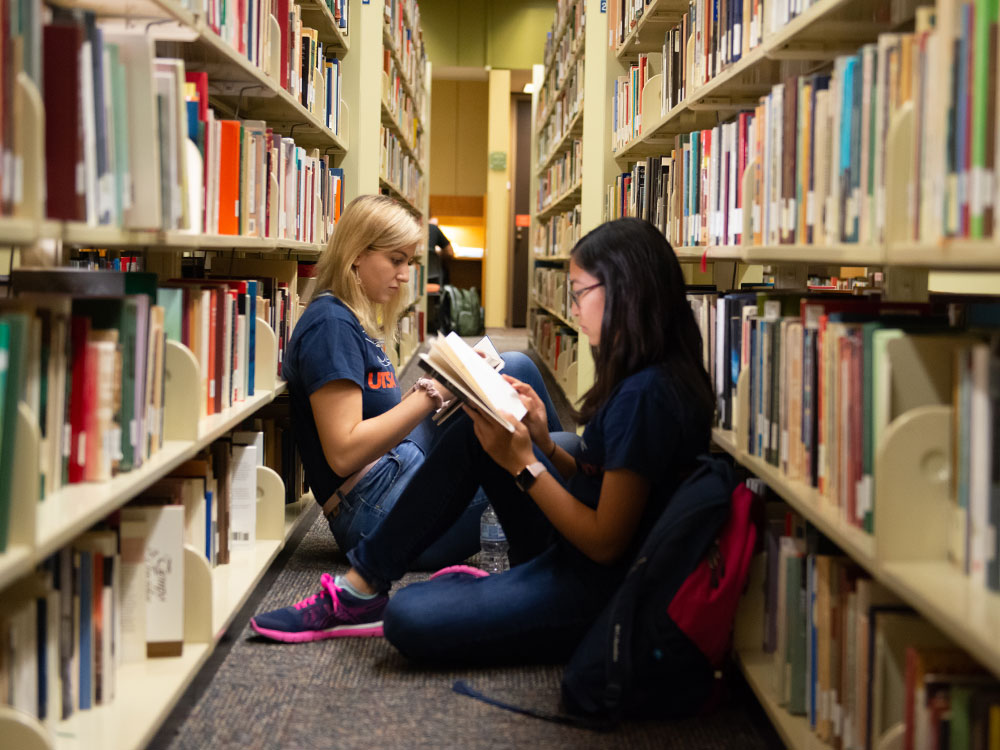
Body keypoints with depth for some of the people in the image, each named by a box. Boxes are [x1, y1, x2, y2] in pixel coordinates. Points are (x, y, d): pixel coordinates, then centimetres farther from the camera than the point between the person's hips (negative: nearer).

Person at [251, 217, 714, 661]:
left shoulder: (646, 396, -24)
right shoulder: (634, 378, 7)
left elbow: (605, 542, -23)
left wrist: (523, 463, -18)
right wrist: (544, 444, -2)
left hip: (597, 589, -10)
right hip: (565, 552, 10)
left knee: (408, 621, -24)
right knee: (472, 433, 6)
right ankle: (360, 588, 7)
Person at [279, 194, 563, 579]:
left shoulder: (356, 321, 17)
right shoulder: (330, 324, -16)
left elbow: (383, 416, 12)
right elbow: (344, 453, -23)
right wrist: (432, 392, -22)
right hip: (379, 513, -10)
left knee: (515, 367, 9)